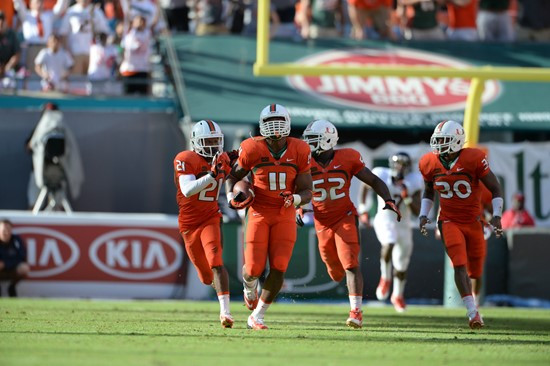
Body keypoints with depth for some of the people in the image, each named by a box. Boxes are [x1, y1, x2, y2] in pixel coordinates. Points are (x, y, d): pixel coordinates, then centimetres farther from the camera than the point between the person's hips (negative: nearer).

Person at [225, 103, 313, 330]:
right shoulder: (252, 150, -9)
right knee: (254, 268, -6)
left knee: (278, 269, -10)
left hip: (285, 215, 1)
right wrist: (231, 197, -11)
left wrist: (295, 199, -24)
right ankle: (249, 287, 34)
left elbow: (307, 191, -2)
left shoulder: (299, 152, -6)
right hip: (259, 213, -1)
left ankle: (257, 317, 5)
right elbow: (234, 176, 8)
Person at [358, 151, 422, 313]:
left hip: (403, 225, 2)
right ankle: (385, 278, -10)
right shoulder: (381, 176, -15)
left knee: (401, 266, 13)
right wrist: (363, 208, 5)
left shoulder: (413, 183, -13)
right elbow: (364, 186, 7)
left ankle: (398, 296, 41)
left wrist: (407, 198, -29)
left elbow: (417, 212, -12)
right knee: (389, 244, -36)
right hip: (385, 221, -2)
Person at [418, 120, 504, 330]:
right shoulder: (430, 164, -3)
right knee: (460, 264, -18)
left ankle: (473, 301, 36)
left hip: (473, 222, -1)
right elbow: (428, 193, 17)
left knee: (475, 271, 7)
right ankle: (473, 313, -21)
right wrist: (423, 215, 4)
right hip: (449, 222, 1)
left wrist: (496, 216, -15)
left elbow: (496, 190, -6)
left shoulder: (474, 159, -14)